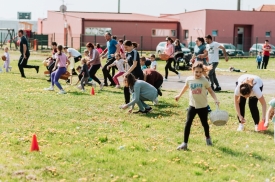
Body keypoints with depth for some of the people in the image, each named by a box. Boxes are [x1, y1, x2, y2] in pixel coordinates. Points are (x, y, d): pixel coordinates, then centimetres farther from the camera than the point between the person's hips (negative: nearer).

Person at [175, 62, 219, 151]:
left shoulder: (204, 80, -12)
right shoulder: (189, 79, -5)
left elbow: (211, 91, -7)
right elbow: (185, 87, 16)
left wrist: (216, 99, -22)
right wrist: (179, 95, 28)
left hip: (203, 106, -1)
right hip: (192, 105, 1)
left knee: (204, 123, 14)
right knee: (188, 123, -9)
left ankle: (208, 138, 43)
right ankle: (185, 143, -6)